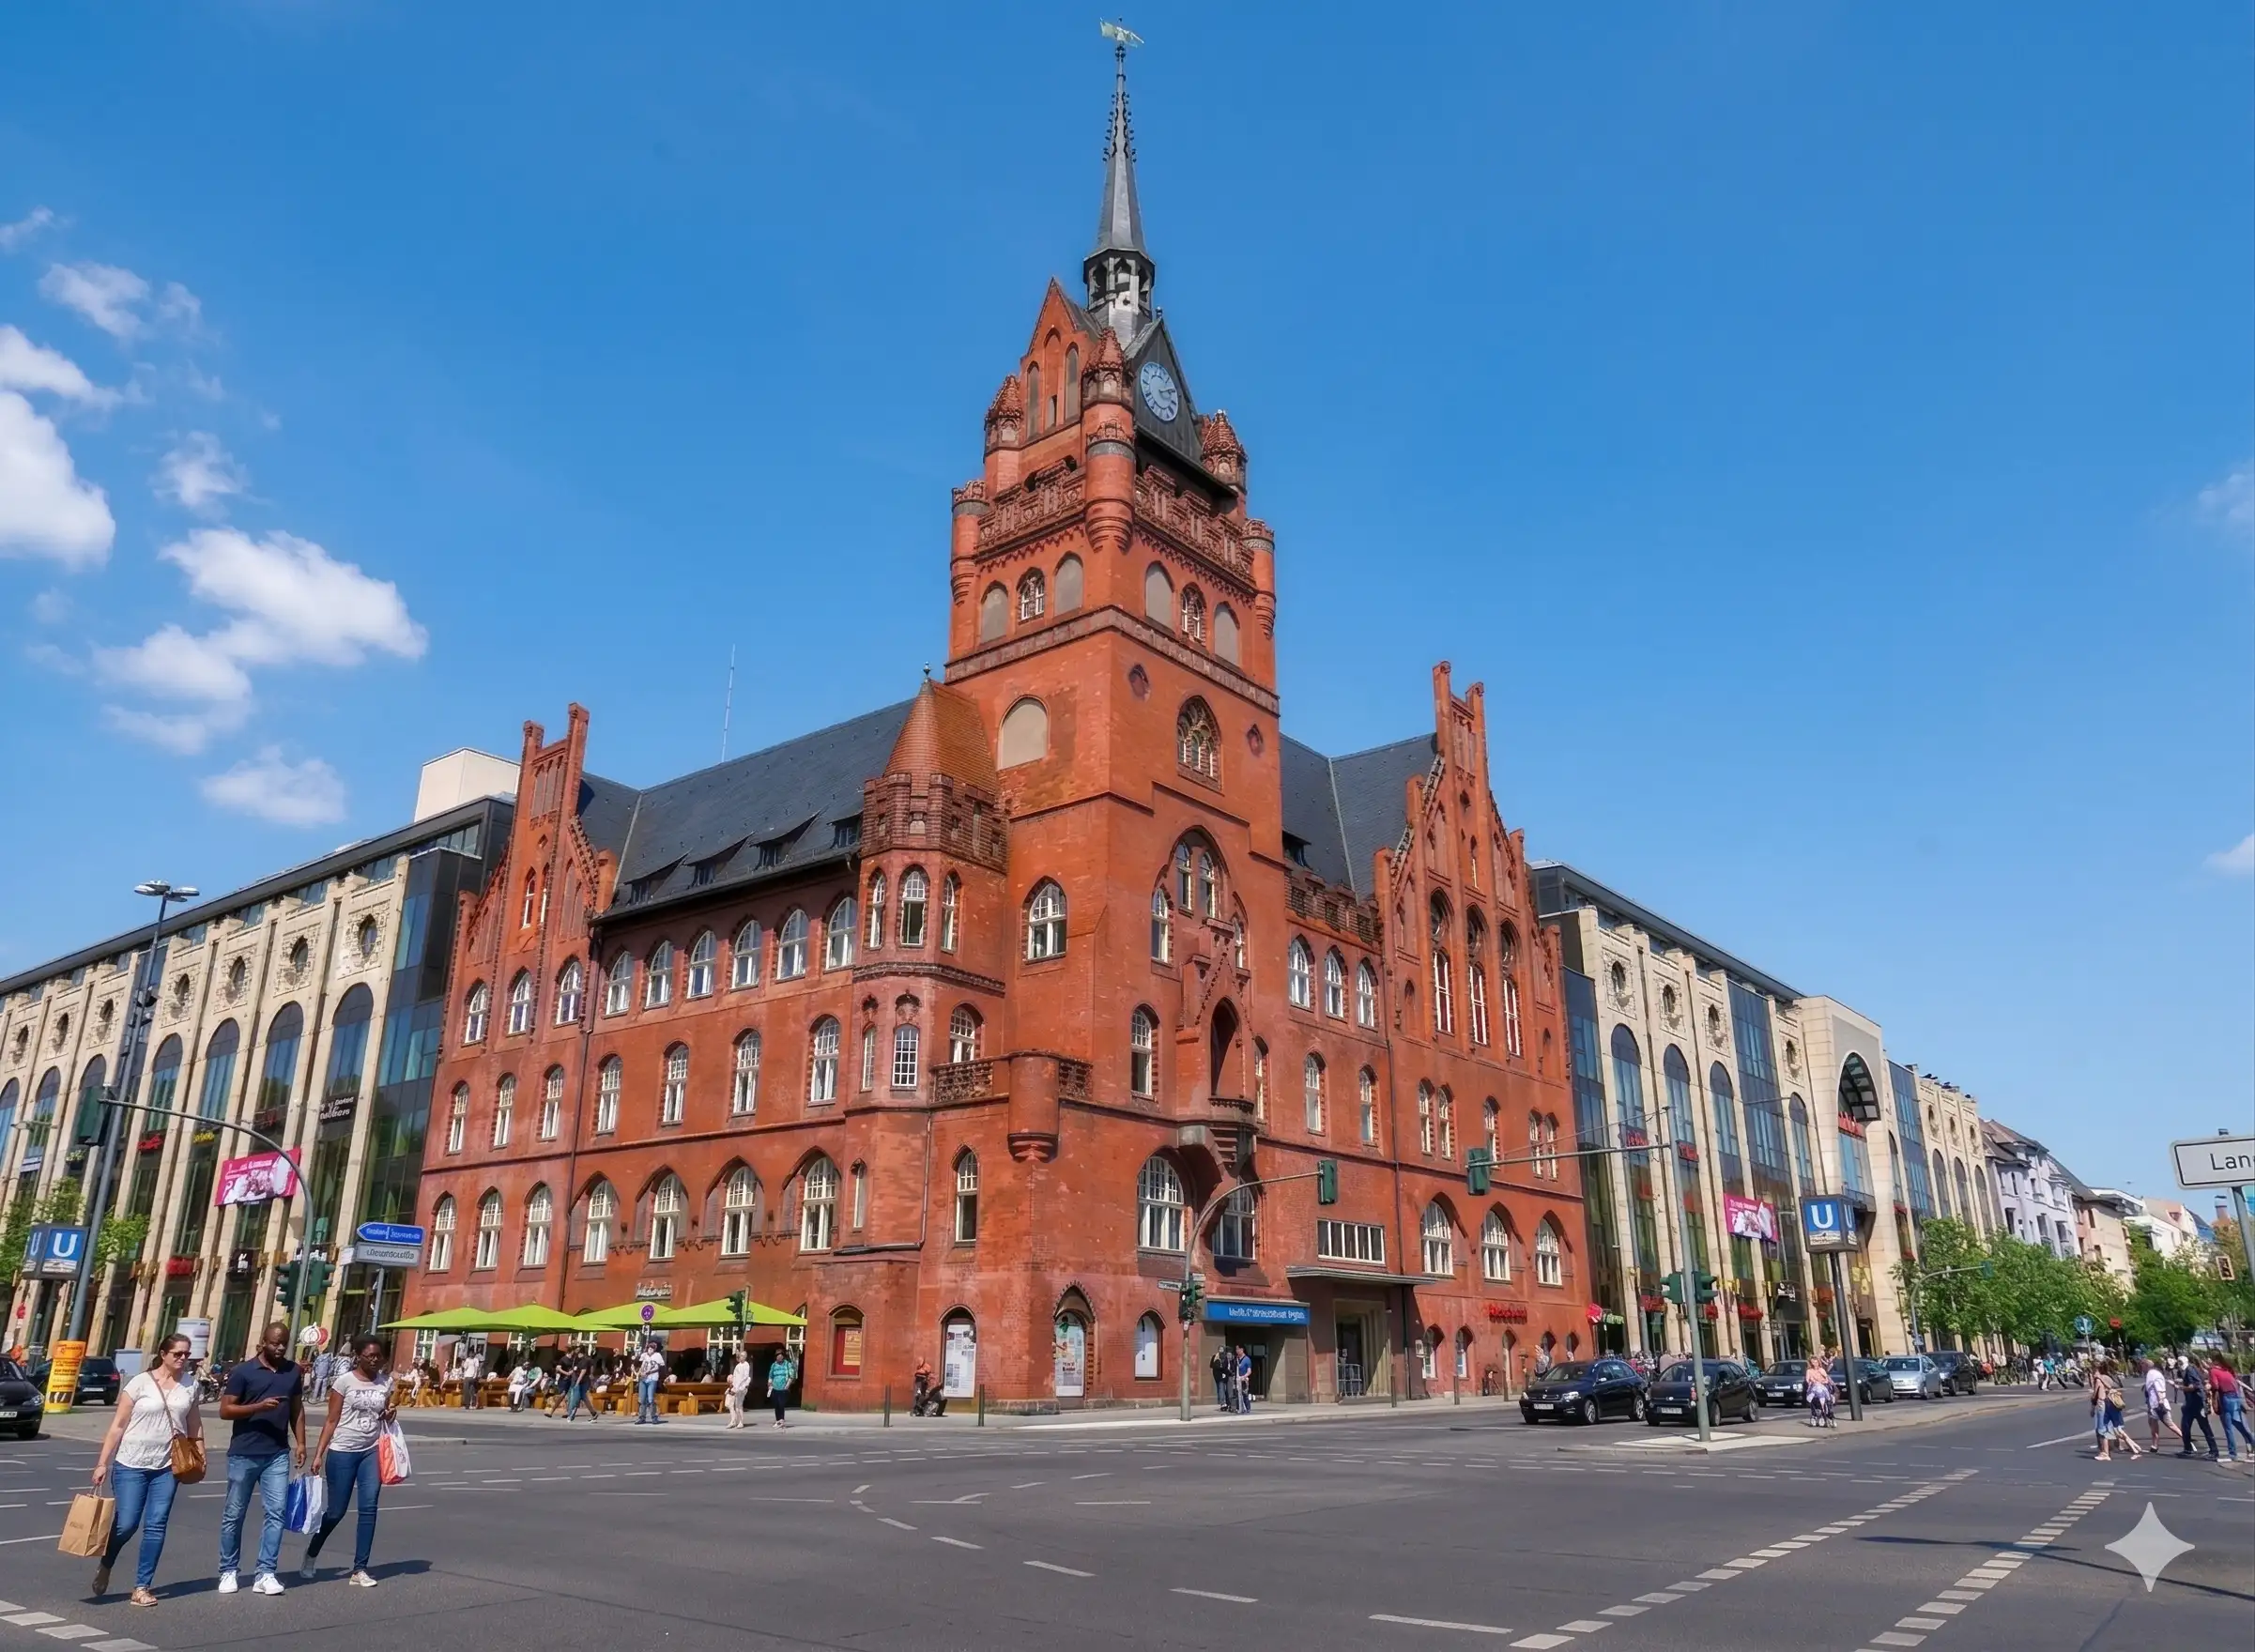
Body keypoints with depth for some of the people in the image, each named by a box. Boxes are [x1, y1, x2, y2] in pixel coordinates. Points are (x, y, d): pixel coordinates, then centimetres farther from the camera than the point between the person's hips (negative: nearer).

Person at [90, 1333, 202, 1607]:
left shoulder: (190, 1386, 3)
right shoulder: (141, 1383, -8)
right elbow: (118, 1426, -5)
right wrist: (103, 1463, -8)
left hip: (168, 1466, 3)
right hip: (132, 1464, -3)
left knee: (155, 1526, 0)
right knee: (125, 1524, -2)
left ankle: (142, 1587, 8)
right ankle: (104, 1566, 30)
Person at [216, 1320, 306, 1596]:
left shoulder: (293, 1371, 8)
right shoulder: (243, 1371, -5)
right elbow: (225, 1410, -8)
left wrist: (300, 1442, 4)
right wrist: (259, 1406, -22)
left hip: (278, 1454, 3)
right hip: (244, 1454, -3)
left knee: (277, 1512, -3)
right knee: (234, 1514, 8)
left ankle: (265, 1573, 1)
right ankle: (228, 1571, 22)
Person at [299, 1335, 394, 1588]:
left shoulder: (385, 1382, 5)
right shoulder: (344, 1381, -6)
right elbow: (331, 1421, -5)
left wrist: (390, 1414, -5)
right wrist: (318, 1454, -9)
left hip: (372, 1452, 3)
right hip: (342, 1452, -3)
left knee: (369, 1508, -5)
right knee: (336, 1512, 4)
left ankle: (359, 1570, 0)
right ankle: (310, 1557, 31)